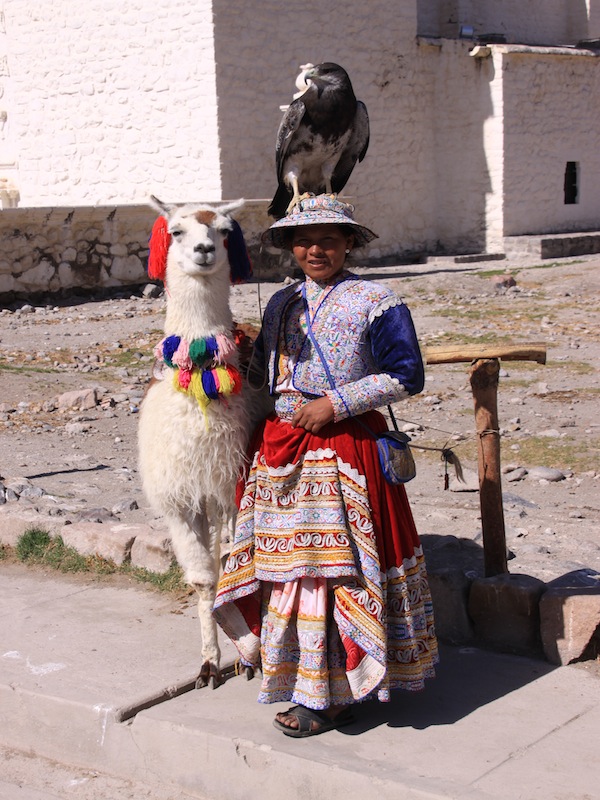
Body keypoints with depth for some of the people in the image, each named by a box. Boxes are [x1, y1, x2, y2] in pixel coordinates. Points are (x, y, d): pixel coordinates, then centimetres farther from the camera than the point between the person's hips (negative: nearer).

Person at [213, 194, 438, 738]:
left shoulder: (375, 302, -5)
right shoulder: (282, 304, 15)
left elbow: (406, 377, -9)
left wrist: (335, 405, -13)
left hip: (345, 446, -6)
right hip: (282, 447, 6)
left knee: (334, 565, -4)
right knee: (288, 562, 8)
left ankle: (333, 696, 7)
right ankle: (297, 677, 21)